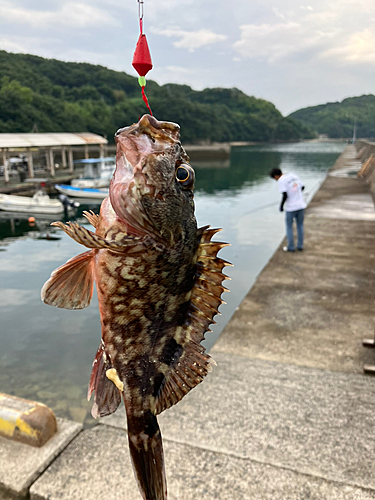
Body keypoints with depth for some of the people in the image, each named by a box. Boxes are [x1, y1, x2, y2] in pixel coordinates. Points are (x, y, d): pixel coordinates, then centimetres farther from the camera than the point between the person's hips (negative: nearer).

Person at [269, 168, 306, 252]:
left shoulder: (281, 181, -10)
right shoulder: (293, 175, 9)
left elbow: (285, 195, -18)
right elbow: (302, 187, 15)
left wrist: (281, 205, -5)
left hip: (291, 208, -6)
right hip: (301, 205, 6)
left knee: (289, 227, 10)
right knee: (300, 225, 16)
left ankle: (291, 247, 16)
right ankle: (300, 246, 22)